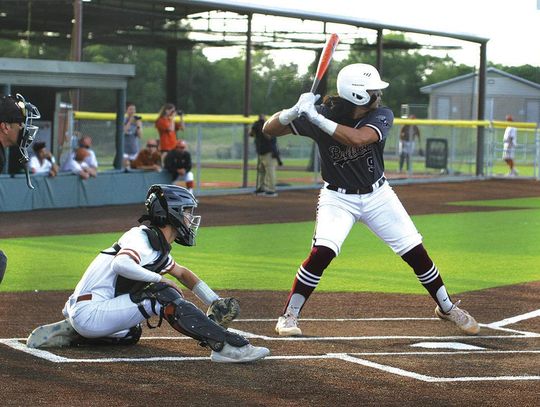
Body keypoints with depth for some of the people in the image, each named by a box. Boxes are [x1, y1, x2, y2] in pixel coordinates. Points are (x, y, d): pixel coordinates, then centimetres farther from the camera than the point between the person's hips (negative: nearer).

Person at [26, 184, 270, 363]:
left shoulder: (159, 247, 18)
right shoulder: (143, 237, -11)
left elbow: (182, 273, 32)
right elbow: (121, 264, -30)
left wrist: (215, 302, 23)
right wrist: (159, 278, -19)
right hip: (91, 311, -10)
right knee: (163, 295, -18)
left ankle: (67, 333, 20)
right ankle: (226, 346, -27)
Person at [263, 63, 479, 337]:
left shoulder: (381, 116, -17)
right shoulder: (323, 114, -18)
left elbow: (358, 138, -38)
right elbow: (269, 129, -19)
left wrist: (316, 118, -42)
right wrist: (295, 110, -39)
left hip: (377, 195, 2)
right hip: (338, 198, -2)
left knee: (416, 253, 2)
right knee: (322, 252, -25)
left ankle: (446, 307, 25)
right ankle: (288, 316, -10)